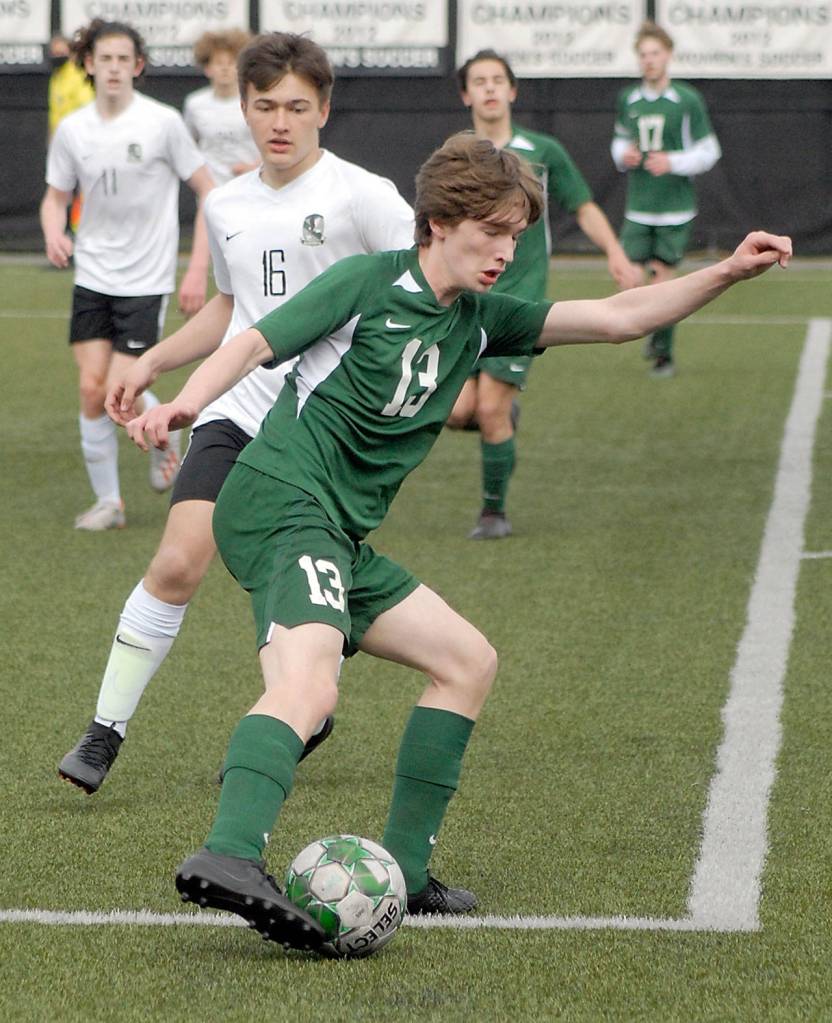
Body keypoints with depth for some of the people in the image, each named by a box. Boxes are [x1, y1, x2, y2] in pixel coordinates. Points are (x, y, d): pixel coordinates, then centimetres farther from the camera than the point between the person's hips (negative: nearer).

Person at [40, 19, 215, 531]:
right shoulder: (72, 130, 1)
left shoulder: (163, 122, -10)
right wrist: (54, 234, -10)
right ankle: (108, 500, 9)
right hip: (92, 278, 4)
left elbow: (209, 192, -4)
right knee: (91, 388, -4)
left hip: (146, 281, -4)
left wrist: (199, 268, -9)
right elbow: (56, 196, 13)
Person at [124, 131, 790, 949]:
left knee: (467, 661, 15)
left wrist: (726, 273, 10)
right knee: (308, 683, -32)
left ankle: (400, 874, 15)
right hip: (282, 503, -10)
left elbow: (616, 318, 17)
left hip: (341, 536, 10)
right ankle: (229, 857, -52)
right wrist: (185, 404, -29)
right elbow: (255, 343, -11)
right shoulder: (368, 284, -3)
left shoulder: (478, 320, 17)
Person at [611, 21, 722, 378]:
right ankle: (657, 329, 25)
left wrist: (672, 162, -15)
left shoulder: (687, 100, -5)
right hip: (638, 207, 3)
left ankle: (664, 354, 7)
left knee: (662, 277, -5)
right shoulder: (627, 100, 7)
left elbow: (708, 152, -1)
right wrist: (623, 156, -2)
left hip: (675, 207, -3)